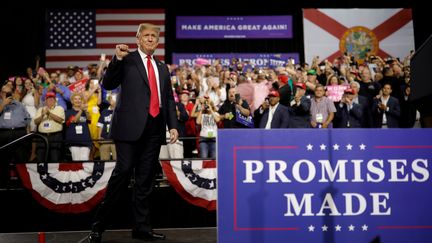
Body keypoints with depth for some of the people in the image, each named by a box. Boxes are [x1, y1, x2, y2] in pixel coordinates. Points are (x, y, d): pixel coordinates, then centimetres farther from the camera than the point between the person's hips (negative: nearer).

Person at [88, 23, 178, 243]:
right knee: (123, 171, -9)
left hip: (155, 127, 5)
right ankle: (99, 225, 4)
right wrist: (117, 59, -16)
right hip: (130, 125, -5)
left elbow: (169, 99, 19)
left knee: (146, 178, 8)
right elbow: (108, 85, -4)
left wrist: (173, 125, 8)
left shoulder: (162, 67, 20)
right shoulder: (126, 60, 6)